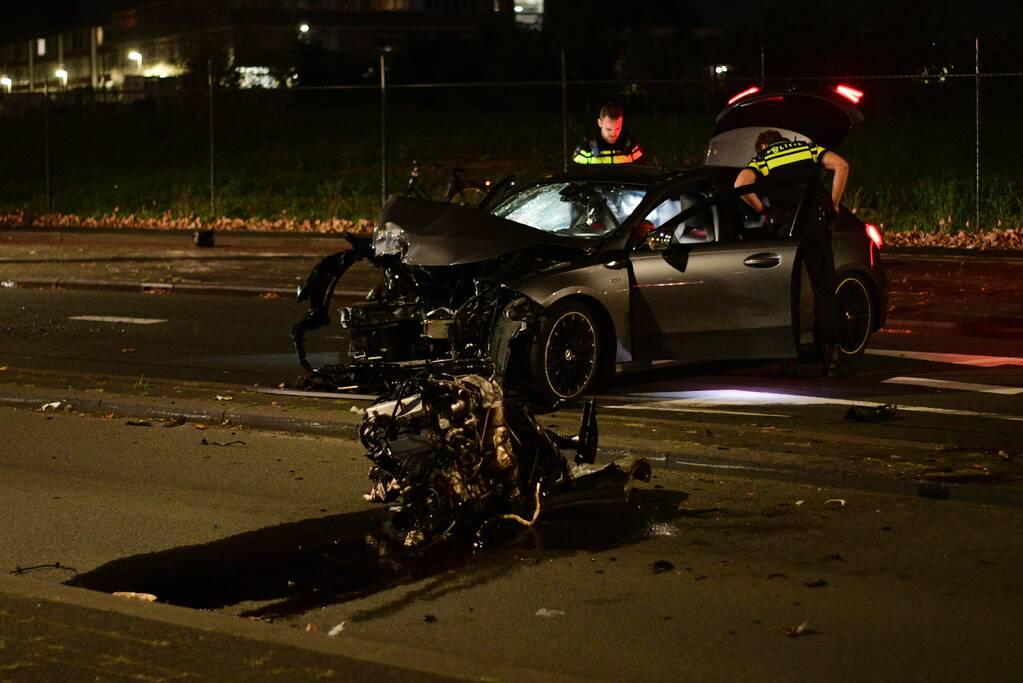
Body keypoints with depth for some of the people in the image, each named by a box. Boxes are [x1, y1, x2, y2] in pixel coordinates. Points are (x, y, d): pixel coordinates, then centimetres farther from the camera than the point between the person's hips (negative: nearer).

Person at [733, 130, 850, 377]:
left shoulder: (761, 159, 11)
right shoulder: (808, 148, 16)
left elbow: (741, 184, -10)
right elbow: (841, 165, -1)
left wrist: (764, 210, 2)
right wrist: (834, 203, 6)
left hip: (784, 226, -1)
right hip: (815, 224, 1)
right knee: (824, 289, 4)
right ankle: (831, 354, -3)